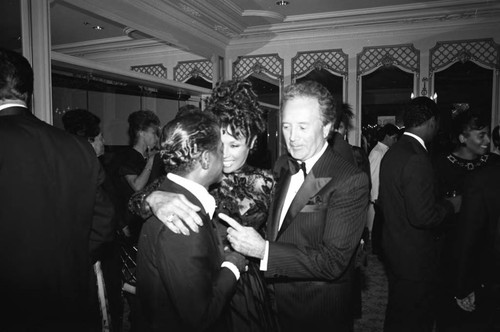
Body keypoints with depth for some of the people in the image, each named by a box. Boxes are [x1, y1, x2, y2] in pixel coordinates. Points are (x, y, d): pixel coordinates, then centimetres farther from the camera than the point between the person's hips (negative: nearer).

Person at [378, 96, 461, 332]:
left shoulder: (391, 153, 4)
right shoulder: (417, 159, -24)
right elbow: (422, 216, -27)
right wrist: (450, 205, -8)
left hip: (393, 250, 9)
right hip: (416, 259, -8)